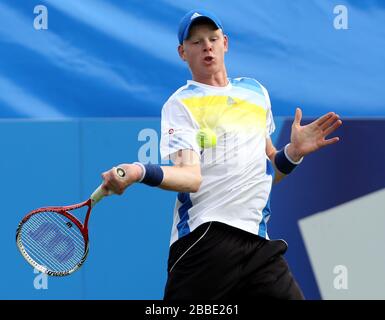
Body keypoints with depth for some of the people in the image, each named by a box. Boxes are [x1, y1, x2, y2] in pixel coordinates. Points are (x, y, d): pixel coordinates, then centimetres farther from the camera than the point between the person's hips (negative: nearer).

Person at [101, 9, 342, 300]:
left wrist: (294, 151, 8)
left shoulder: (256, 91, 20)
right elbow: (191, 176, -14)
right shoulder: (180, 104, 2)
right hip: (206, 240, -5)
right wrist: (138, 172, -32)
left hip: (259, 242, 5)